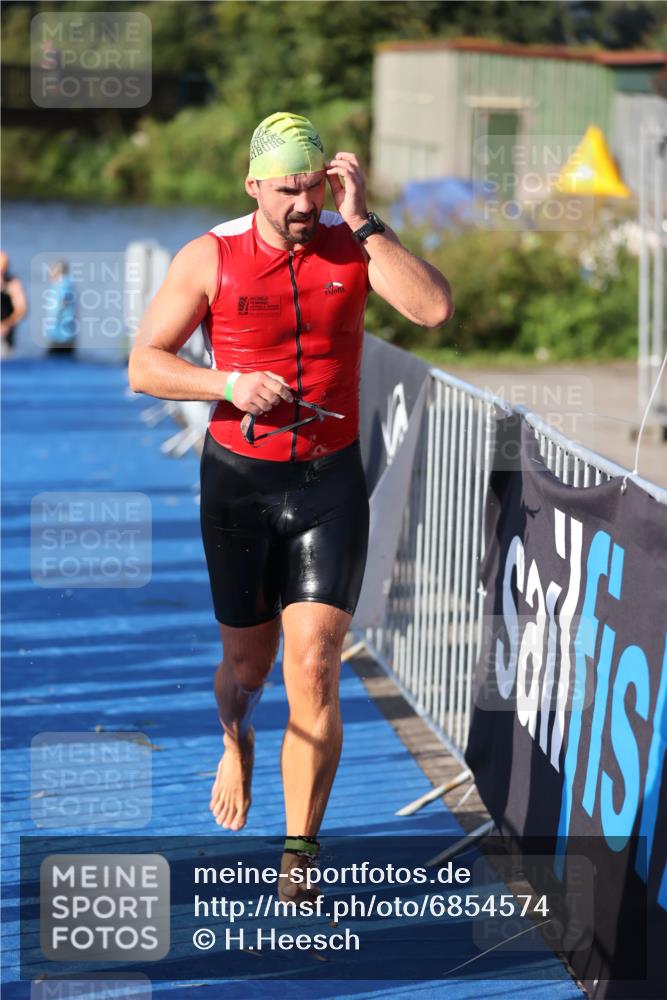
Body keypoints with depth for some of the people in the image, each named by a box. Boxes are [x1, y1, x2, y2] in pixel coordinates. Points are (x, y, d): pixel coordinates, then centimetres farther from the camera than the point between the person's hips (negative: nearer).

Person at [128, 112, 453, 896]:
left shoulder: (354, 244, -3)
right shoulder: (209, 258, -5)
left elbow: (435, 309, -19)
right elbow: (143, 365, -2)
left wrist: (363, 222, -20)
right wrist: (230, 384, -18)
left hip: (330, 483, 0)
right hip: (238, 480, 0)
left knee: (313, 667, -12)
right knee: (248, 661, 14)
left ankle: (298, 860, -7)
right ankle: (236, 743, 51)